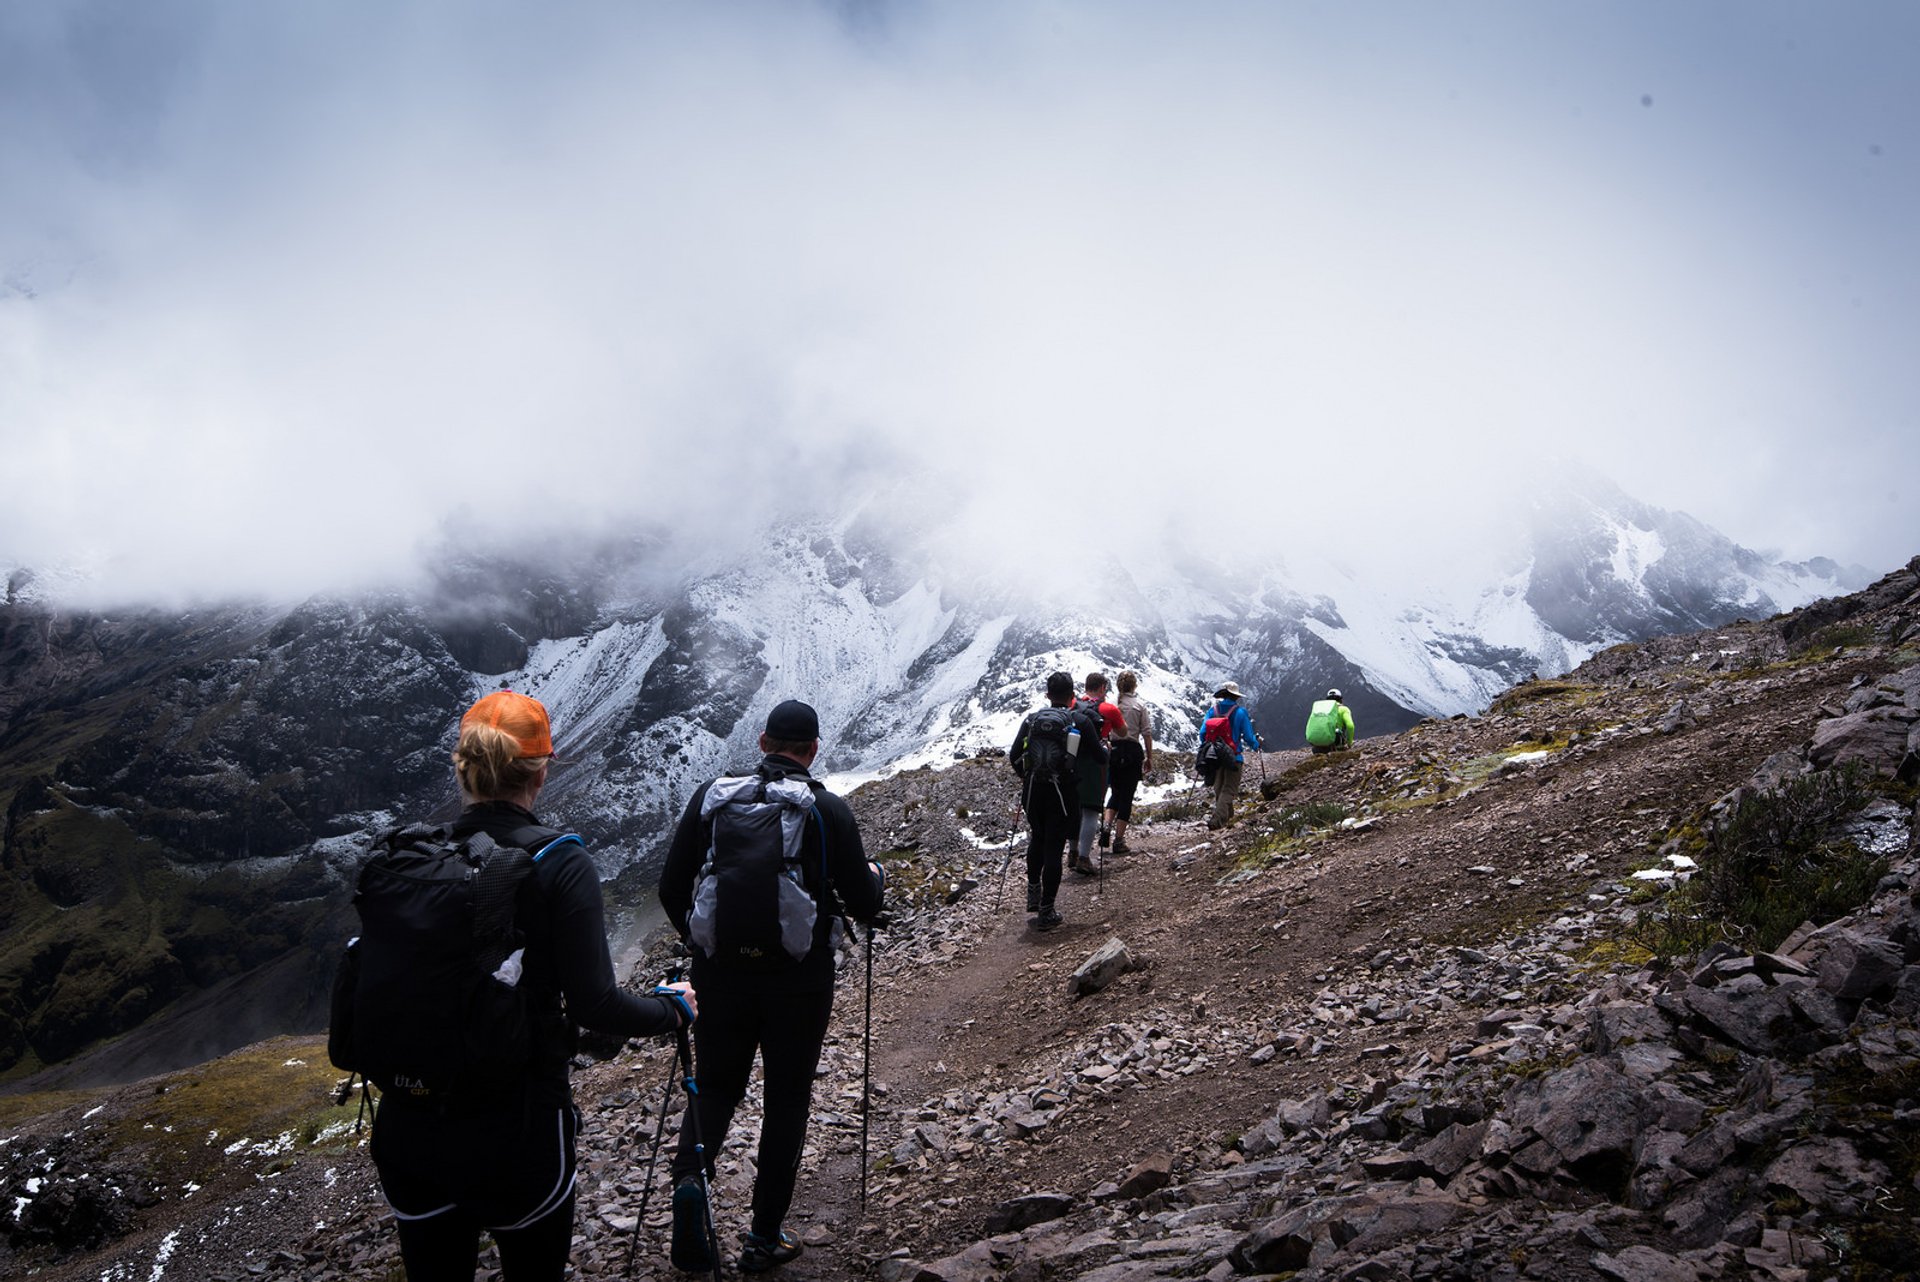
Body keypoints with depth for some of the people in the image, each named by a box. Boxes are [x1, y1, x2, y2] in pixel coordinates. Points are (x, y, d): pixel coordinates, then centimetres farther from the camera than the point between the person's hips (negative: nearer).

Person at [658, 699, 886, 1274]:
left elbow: (671, 890, 2)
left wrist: (697, 937, 21)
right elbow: (865, 905, -5)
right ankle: (764, 1238, 20)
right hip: (800, 980, -2)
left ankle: (690, 1174, -9)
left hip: (720, 973, 2)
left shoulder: (712, 794, -2)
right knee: (786, 1102, 13)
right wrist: (875, 874, 17)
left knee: (716, 1085, 19)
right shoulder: (829, 810, -9)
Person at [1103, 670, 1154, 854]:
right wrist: (1149, 757, 5)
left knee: (1116, 792, 19)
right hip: (1133, 751, -2)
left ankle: (1107, 824, -5)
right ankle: (1119, 840, 3)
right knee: (1127, 796, 4)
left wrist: (1106, 748, 7)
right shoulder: (1139, 706, -1)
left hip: (1113, 750, 2)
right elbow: (1147, 733, -2)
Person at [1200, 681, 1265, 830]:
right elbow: (1248, 736, -7)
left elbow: (1203, 733, -2)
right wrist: (1256, 746, 14)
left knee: (1219, 787, 21)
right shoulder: (1240, 712, -10)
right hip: (1234, 756, -4)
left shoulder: (1213, 710, -1)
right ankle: (1217, 819, -17)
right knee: (1228, 789, -1)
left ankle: (1226, 815, 35)